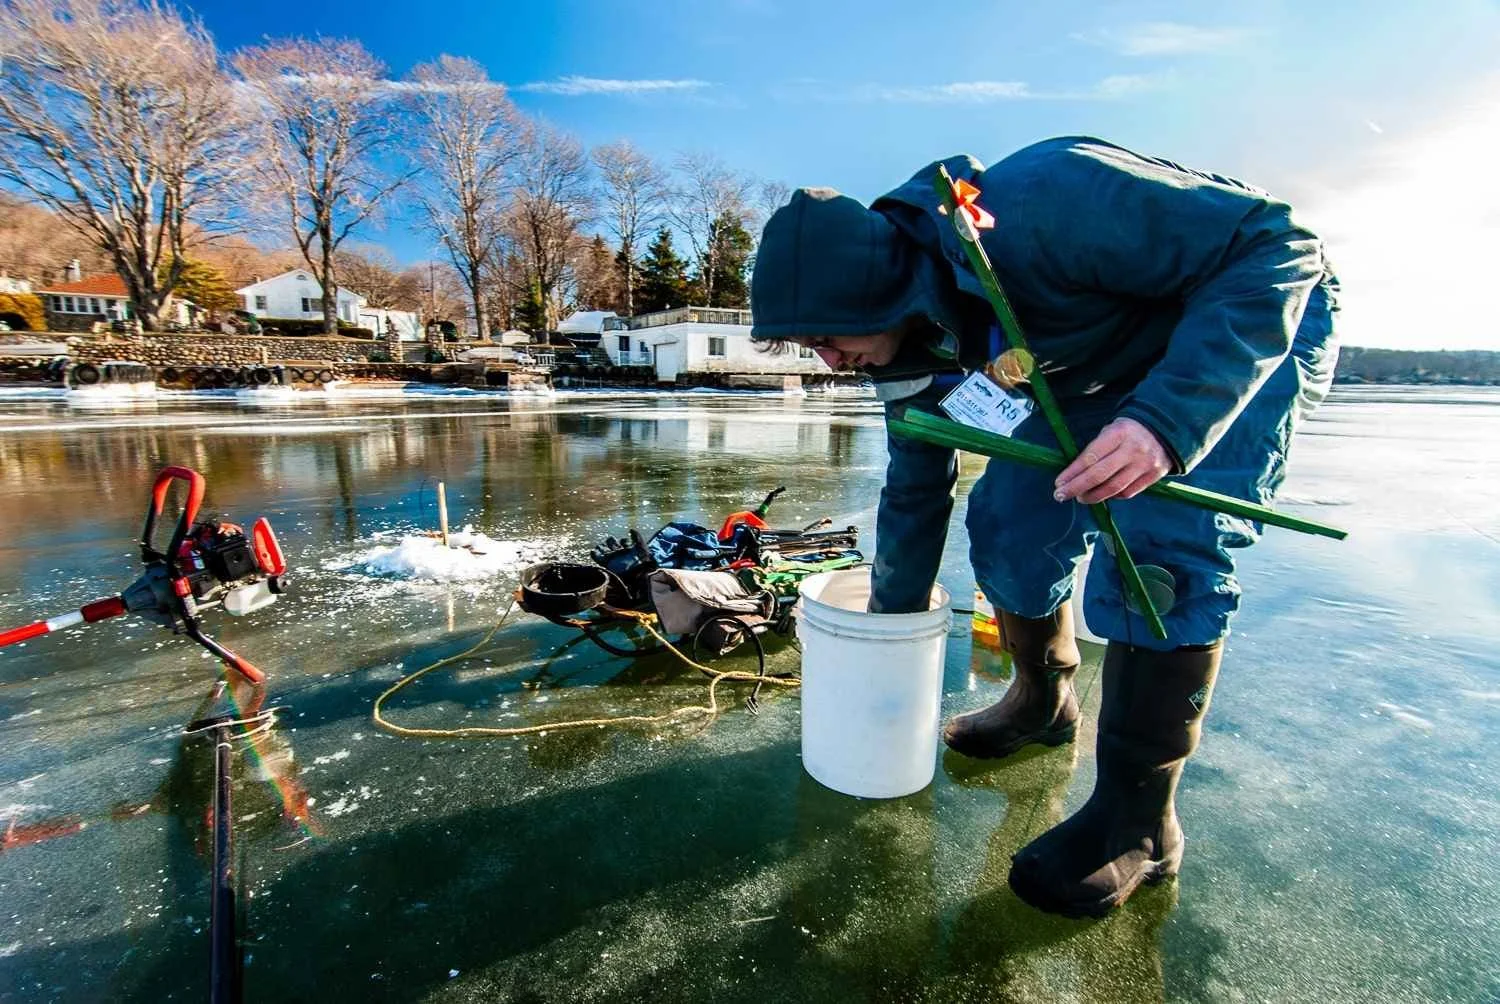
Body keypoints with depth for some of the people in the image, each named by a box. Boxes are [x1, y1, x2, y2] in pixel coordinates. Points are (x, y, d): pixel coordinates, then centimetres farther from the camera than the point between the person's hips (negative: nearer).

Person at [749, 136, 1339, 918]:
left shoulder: (1041, 209, -37)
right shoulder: (909, 329, -12)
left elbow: (1277, 247, -30)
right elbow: (915, 485, -1)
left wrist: (1166, 420, -45)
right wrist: (889, 619, 7)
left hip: (1257, 318, -6)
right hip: (1113, 368, 7)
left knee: (1160, 541, -23)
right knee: (1009, 514, -4)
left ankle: (1138, 823, -8)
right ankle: (1044, 702, 22)